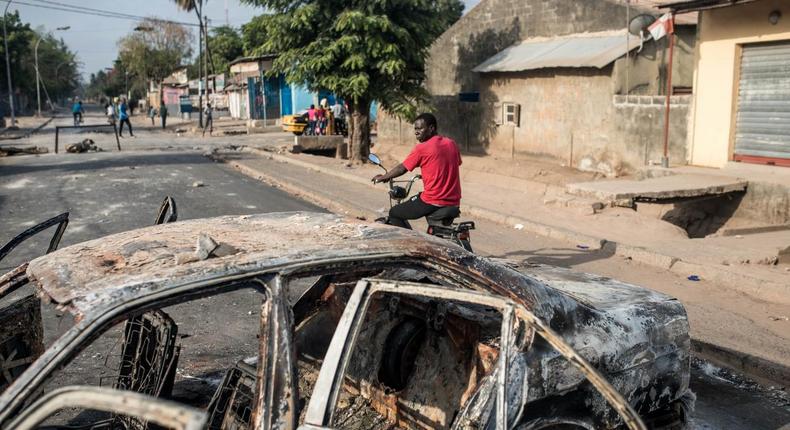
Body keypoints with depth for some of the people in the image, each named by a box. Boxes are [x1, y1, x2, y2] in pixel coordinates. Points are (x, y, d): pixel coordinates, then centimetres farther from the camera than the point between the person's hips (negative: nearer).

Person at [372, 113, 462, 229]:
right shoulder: (451, 143, 8)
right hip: (454, 203, 7)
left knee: (394, 213, 11)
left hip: (433, 203, -7)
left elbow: (401, 169, 0)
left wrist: (382, 177, 16)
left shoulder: (422, 148, -10)